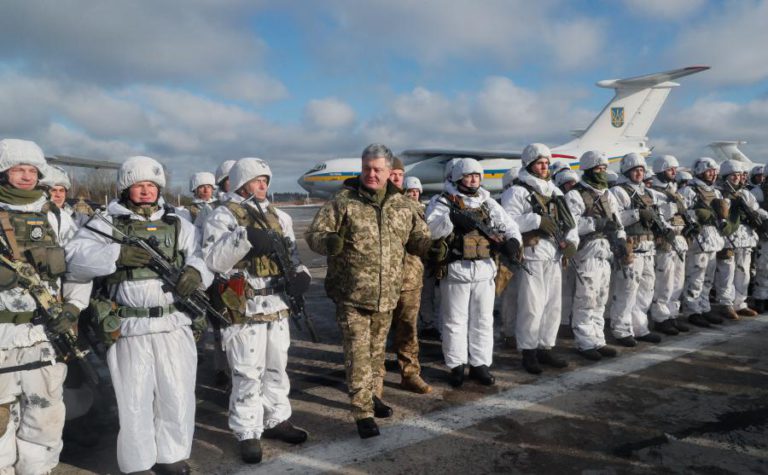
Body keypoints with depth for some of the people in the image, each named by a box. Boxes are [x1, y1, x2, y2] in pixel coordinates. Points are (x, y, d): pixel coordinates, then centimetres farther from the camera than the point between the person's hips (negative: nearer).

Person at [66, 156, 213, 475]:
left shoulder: (178, 225, 11)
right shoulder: (107, 224, 3)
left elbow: (206, 256, 5)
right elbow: (75, 259, -6)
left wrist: (195, 270, -16)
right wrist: (116, 254, -20)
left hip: (175, 325, 2)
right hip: (129, 329, -2)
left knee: (178, 397, 10)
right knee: (134, 400, 7)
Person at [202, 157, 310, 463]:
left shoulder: (278, 217, 14)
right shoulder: (223, 216, -6)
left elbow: (292, 253, 14)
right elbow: (212, 259, -17)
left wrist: (300, 273, -6)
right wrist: (244, 237, -28)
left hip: (277, 305, 7)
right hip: (244, 308, -6)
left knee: (276, 367, 17)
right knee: (247, 374, 1)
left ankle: (277, 420, 33)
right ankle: (248, 433, 15)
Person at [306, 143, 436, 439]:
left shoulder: (401, 204, 5)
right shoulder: (343, 201, -8)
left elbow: (417, 235, 14)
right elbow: (314, 234, -9)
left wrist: (429, 247, -8)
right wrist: (329, 242, -32)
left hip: (386, 295, 5)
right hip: (352, 295, -4)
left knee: (377, 350, 21)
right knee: (358, 354, -3)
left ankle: (374, 396, 40)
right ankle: (363, 413, 9)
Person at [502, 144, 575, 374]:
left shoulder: (555, 192, 19)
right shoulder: (517, 192, -5)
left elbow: (567, 219, 15)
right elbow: (507, 221, -18)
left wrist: (571, 241, -2)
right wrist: (537, 220, -21)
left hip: (554, 256, 7)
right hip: (531, 256, -7)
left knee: (553, 305, 12)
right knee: (531, 306, -5)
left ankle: (546, 348, 25)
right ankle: (528, 352, 8)